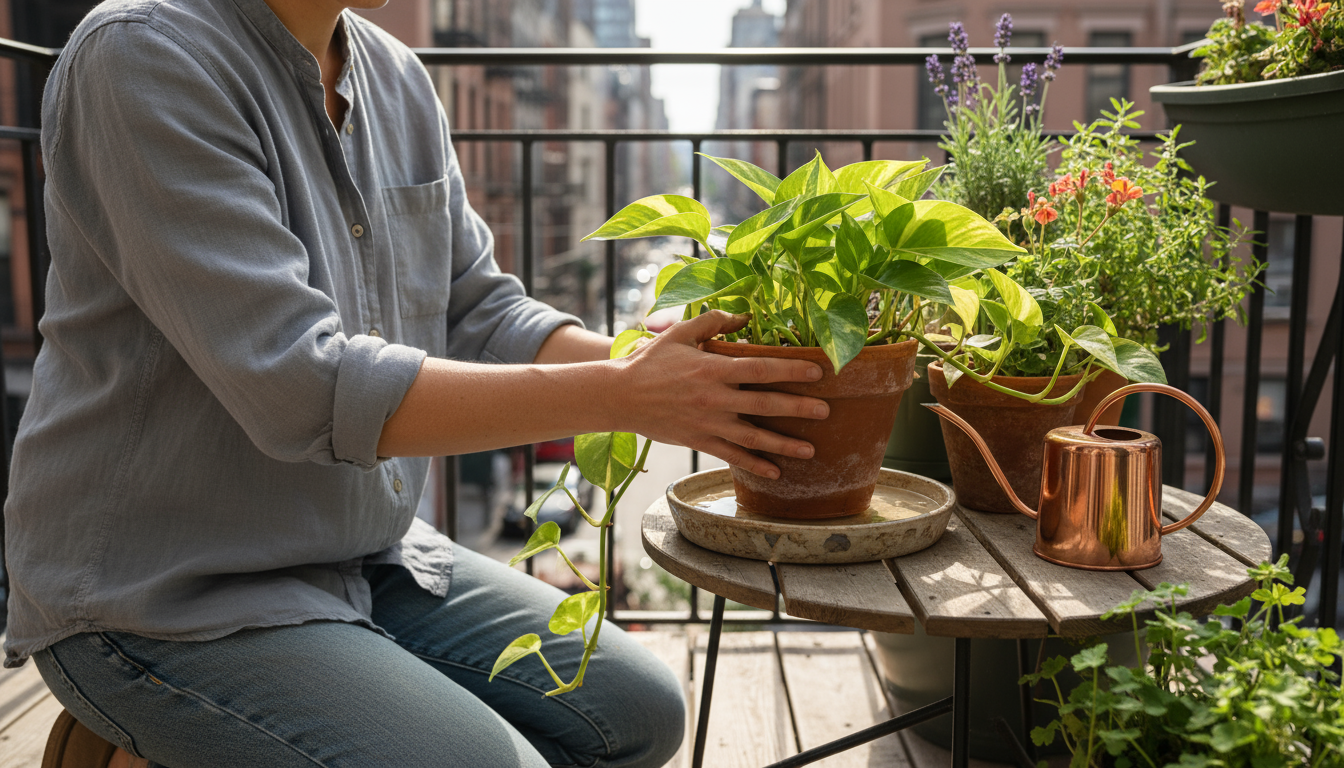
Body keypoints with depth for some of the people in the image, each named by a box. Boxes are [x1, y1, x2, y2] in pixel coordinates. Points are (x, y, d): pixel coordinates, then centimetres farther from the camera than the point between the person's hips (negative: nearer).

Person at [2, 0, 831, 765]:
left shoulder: (397, 76, 5)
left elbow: (477, 312, 4)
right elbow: (299, 388, -28)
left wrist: (659, 371, -14)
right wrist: (622, 396, -28)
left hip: (372, 557, 8)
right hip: (166, 597, -7)